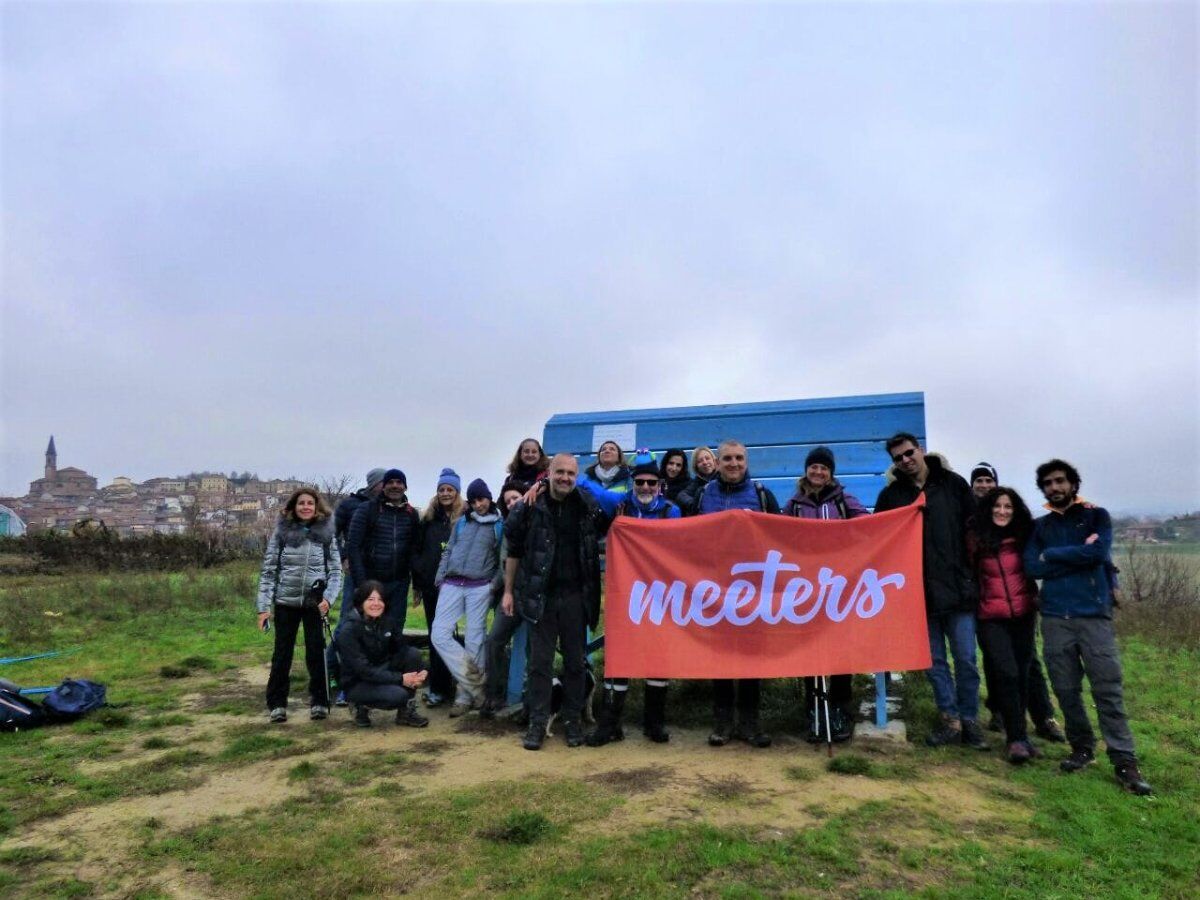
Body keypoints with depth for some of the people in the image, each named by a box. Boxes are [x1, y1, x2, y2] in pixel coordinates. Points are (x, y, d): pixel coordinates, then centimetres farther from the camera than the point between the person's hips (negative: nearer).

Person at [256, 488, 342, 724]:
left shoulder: (326, 532, 1)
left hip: (315, 601, 0)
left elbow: (336, 570, 1)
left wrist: (328, 598, -14)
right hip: (285, 601, 1)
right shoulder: (281, 531, 0)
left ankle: (319, 701, 16)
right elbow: (268, 570, 0)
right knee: (282, 653, 8)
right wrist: (264, 606, -5)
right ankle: (277, 703, 20)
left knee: (316, 651, 3)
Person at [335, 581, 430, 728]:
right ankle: (363, 705, 0)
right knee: (398, 695, -31)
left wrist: (417, 674, -24)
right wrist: (400, 679, -29)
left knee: (413, 653, -17)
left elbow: (401, 649, -4)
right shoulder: (349, 631, -21)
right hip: (357, 683, -6)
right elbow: (363, 670, -25)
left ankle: (406, 712, -6)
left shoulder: (386, 623, -2)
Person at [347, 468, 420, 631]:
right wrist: (361, 582, -12)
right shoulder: (366, 510, 0)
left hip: (399, 584, 3)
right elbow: (353, 546, -5)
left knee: (394, 629, 4)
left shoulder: (412, 515, 10)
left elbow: (415, 551, 10)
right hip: (370, 581, -2)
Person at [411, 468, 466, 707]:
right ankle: (439, 683, 21)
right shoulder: (428, 518, 11)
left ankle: (440, 687, 5)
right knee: (434, 634, 11)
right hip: (430, 585, 5)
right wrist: (417, 584, 11)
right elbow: (417, 550, 13)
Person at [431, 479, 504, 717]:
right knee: (440, 634, -9)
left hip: (480, 588, -3)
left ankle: (465, 696, 7)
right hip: (452, 585, 4)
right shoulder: (461, 522, 16)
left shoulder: (499, 526, 6)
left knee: (474, 641, -3)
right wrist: (440, 576, 5)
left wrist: (495, 584, -8)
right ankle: (475, 685, -2)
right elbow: (448, 551, 17)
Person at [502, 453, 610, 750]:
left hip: (575, 595, 1)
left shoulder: (588, 507, 0)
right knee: (540, 661, 6)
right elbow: (514, 551, 3)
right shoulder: (529, 508, -4)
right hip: (540, 595, -1)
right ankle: (538, 722, 16)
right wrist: (508, 591, 3)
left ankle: (572, 720, 23)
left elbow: (607, 532, 18)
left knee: (575, 661, 10)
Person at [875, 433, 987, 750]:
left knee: (965, 658, 4)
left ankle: (968, 719, 19)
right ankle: (950, 719, 18)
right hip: (919, 591, 1)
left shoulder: (954, 484, 3)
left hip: (957, 587, -1)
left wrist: (975, 574, 1)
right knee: (934, 660, 7)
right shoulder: (891, 495, 5)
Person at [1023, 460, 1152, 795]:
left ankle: (1125, 763, 3)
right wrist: (1079, 554, -8)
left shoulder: (1096, 516, 7)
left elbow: (1099, 552, -12)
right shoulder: (1040, 526, 12)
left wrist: (1052, 555, -3)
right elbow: (1032, 567, -2)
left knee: (1108, 690, -4)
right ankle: (1082, 749, 22)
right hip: (1055, 619, 3)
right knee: (1066, 690, 7)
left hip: (1095, 615, -2)